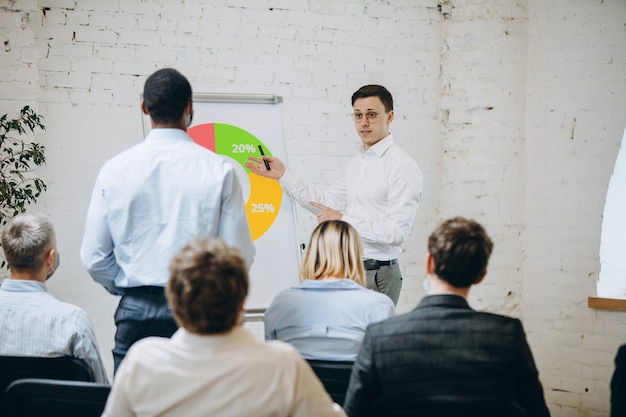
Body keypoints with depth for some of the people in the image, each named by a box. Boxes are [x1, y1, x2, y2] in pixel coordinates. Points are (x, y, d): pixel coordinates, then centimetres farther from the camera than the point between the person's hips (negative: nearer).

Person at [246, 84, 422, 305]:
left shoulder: (402, 167, -14)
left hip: (377, 276, -8)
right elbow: (326, 203, 23)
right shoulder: (356, 163, 14)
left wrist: (344, 220, -19)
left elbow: (397, 232, -20)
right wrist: (284, 176, 18)